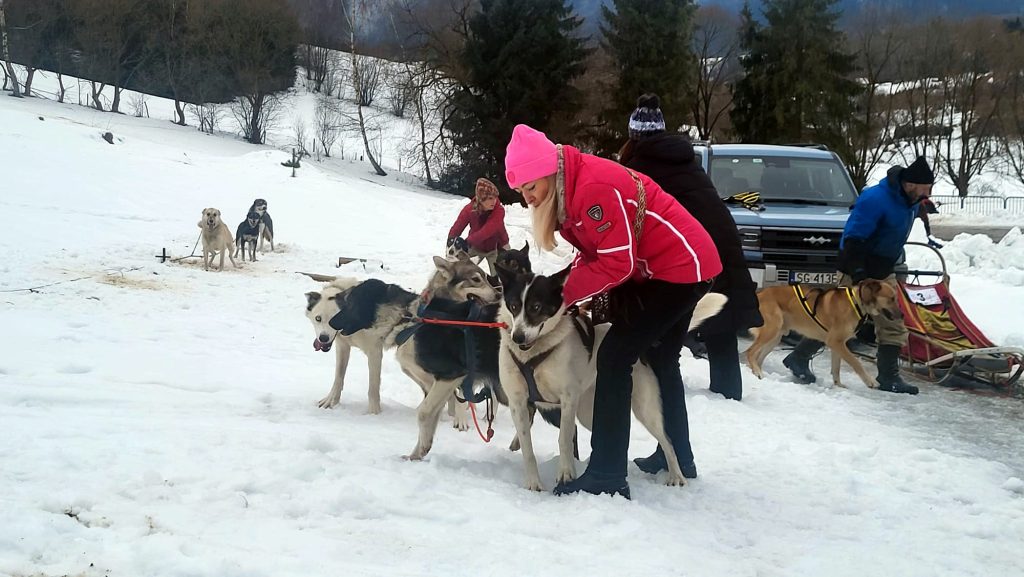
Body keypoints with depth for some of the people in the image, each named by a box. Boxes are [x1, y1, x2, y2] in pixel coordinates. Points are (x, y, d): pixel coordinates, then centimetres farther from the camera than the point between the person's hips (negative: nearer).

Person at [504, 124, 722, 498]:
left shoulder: (594, 189, -26)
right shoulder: (567, 191, 5)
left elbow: (617, 262, -26)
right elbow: (594, 252, 9)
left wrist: (567, 292, -18)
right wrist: (571, 284, -7)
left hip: (682, 267, -11)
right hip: (675, 266, 11)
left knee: (615, 356, -14)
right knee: (660, 360, 23)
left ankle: (606, 476, -15)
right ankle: (679, 459, 39)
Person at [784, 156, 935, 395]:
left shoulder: (909, 201, 4)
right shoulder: (876, 199, -24)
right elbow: (853, 238, -26)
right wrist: (859, 274, -30)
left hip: (883, 272, 8)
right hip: (856, 271, -8)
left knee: (893, 324, 2)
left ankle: (888, 376, 6)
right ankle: (799, 358, 13)